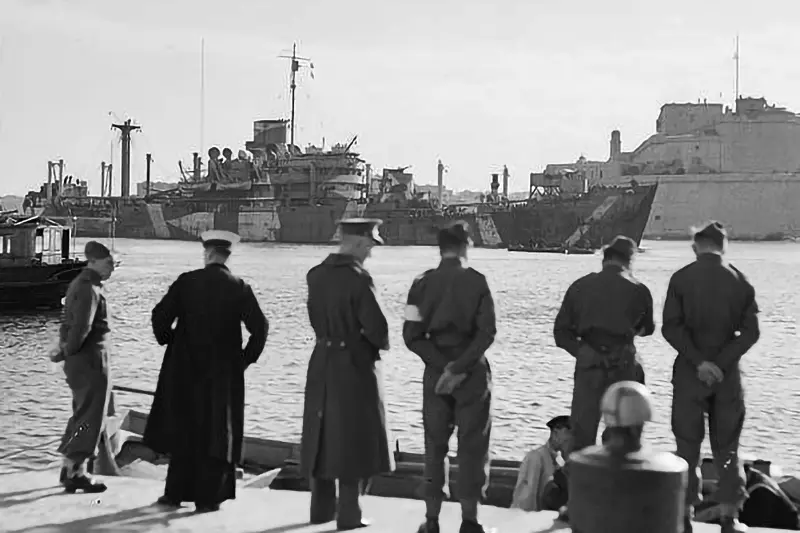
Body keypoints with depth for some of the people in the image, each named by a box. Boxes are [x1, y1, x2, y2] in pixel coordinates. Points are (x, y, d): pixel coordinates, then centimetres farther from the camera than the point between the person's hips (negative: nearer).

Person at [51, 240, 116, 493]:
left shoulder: (80, 283, 14)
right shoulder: (89, 289, -18)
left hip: (79, 360, 10)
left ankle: (71, 467, 24)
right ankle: (75, 471, 1)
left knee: (82, 415, 18)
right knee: (91, 418, -3)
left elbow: (69, 322, 17)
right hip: (91, 361, -10)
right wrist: (66, 352, -14)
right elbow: (82, 327, -26)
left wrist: (65, 349, 6)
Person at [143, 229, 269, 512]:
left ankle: (176, 492, 18)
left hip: (184, 368, 1)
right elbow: (260, 327, -10)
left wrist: (167, 341, 10)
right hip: (224, 373, -1)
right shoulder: (239, 288, -5)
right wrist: (246, 358, 2)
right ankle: (207, 497, 8)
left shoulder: (186, 281, -4)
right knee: (215, 434, 7)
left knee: (182, 430, 13)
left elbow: (160, 316, -7)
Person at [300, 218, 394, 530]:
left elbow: (316, 319, 10)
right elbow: (376, 326, -19)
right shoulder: (358, 279, -19)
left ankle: (322, 508, 23)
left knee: (324, 433, 15)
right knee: (353, 438, 2)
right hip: (355, 365, -7)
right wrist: (381, 344, 0)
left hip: (322, 363, 7)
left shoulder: (315, 275, 3)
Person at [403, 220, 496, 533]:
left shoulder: (423, 283, -1)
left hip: (435, 371, 3)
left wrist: (443, 365, -8)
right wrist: (460, 367, -13)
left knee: (435, 445, 11)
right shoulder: (475, 281, -8)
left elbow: (412, 335, -5)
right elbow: (487, 332, -15)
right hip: (473, 372, -2)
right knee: (472, 445, 6)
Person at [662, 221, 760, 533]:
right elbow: (750, 332, -5)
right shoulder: (740, 281, 1)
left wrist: (699, 361, -13)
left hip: (689, 370, -2)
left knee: (688, 446, 7)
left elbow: (671, 327, -14)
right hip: (728, 373, 2)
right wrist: (722, 363, -8)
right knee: (727, 447, 12)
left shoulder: (682, 278, -6)